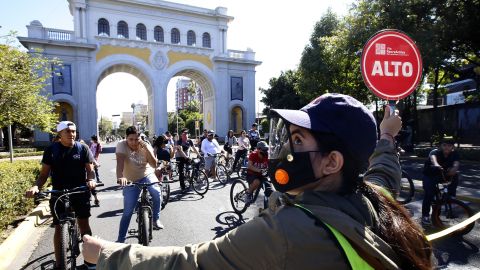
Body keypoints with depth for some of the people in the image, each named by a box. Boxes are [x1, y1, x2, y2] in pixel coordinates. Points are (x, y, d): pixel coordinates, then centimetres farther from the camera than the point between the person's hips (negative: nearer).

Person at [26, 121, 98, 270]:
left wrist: (91, 180, -24)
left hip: (80, 193, 0)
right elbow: (44, 173, 0)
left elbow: (90, 169, -3)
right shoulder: (51, 150, -1)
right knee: (59, 228, 6)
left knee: (84, 224, 7)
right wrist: (36, 186, -19)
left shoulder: (82, 148, -2)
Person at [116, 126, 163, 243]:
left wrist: (147, 149, -33)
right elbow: (120, 162, -36)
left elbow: (154, 165, -23)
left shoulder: (146, 146, -15)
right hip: (130, 180, -1)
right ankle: (120, 239, 16)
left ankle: (156, 219, -1)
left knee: (157, 192, -26)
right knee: (127, 212, -1)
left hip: (146, 175, 1)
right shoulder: (121, 145, -19)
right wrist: (120, 177, -54)